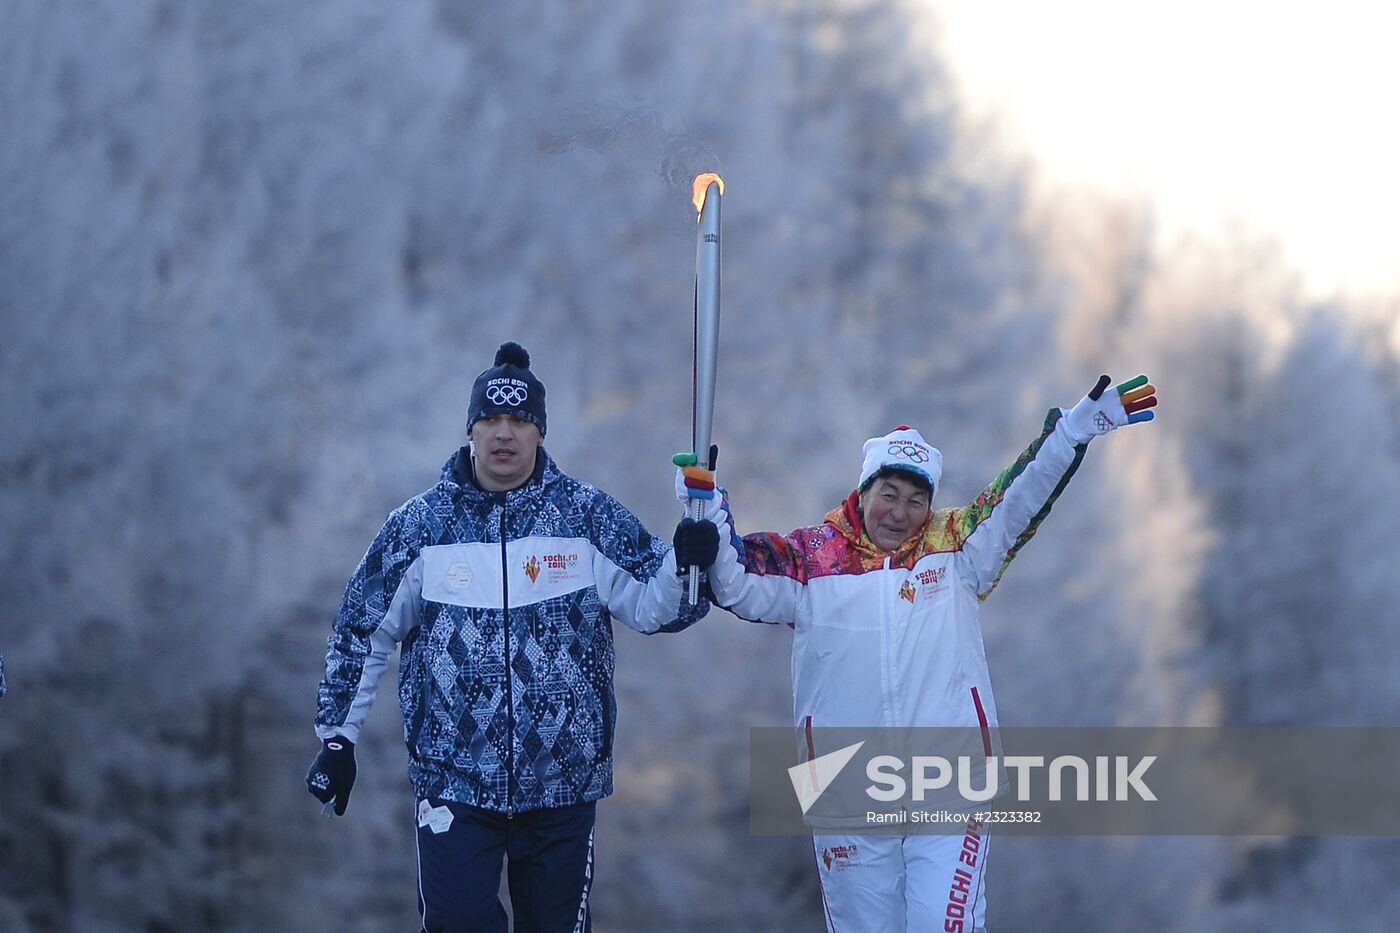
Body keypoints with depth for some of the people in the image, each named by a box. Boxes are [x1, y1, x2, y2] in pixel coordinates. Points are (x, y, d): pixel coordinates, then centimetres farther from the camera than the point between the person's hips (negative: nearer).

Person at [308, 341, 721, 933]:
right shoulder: (420, 524, 1)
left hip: (563, 783, 1)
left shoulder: (589, 516, 0)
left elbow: (650, 607, -1)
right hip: (453, 780, -1)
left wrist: (687, 565, -22)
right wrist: (336, 737, 6)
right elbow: (362, 633, 8)